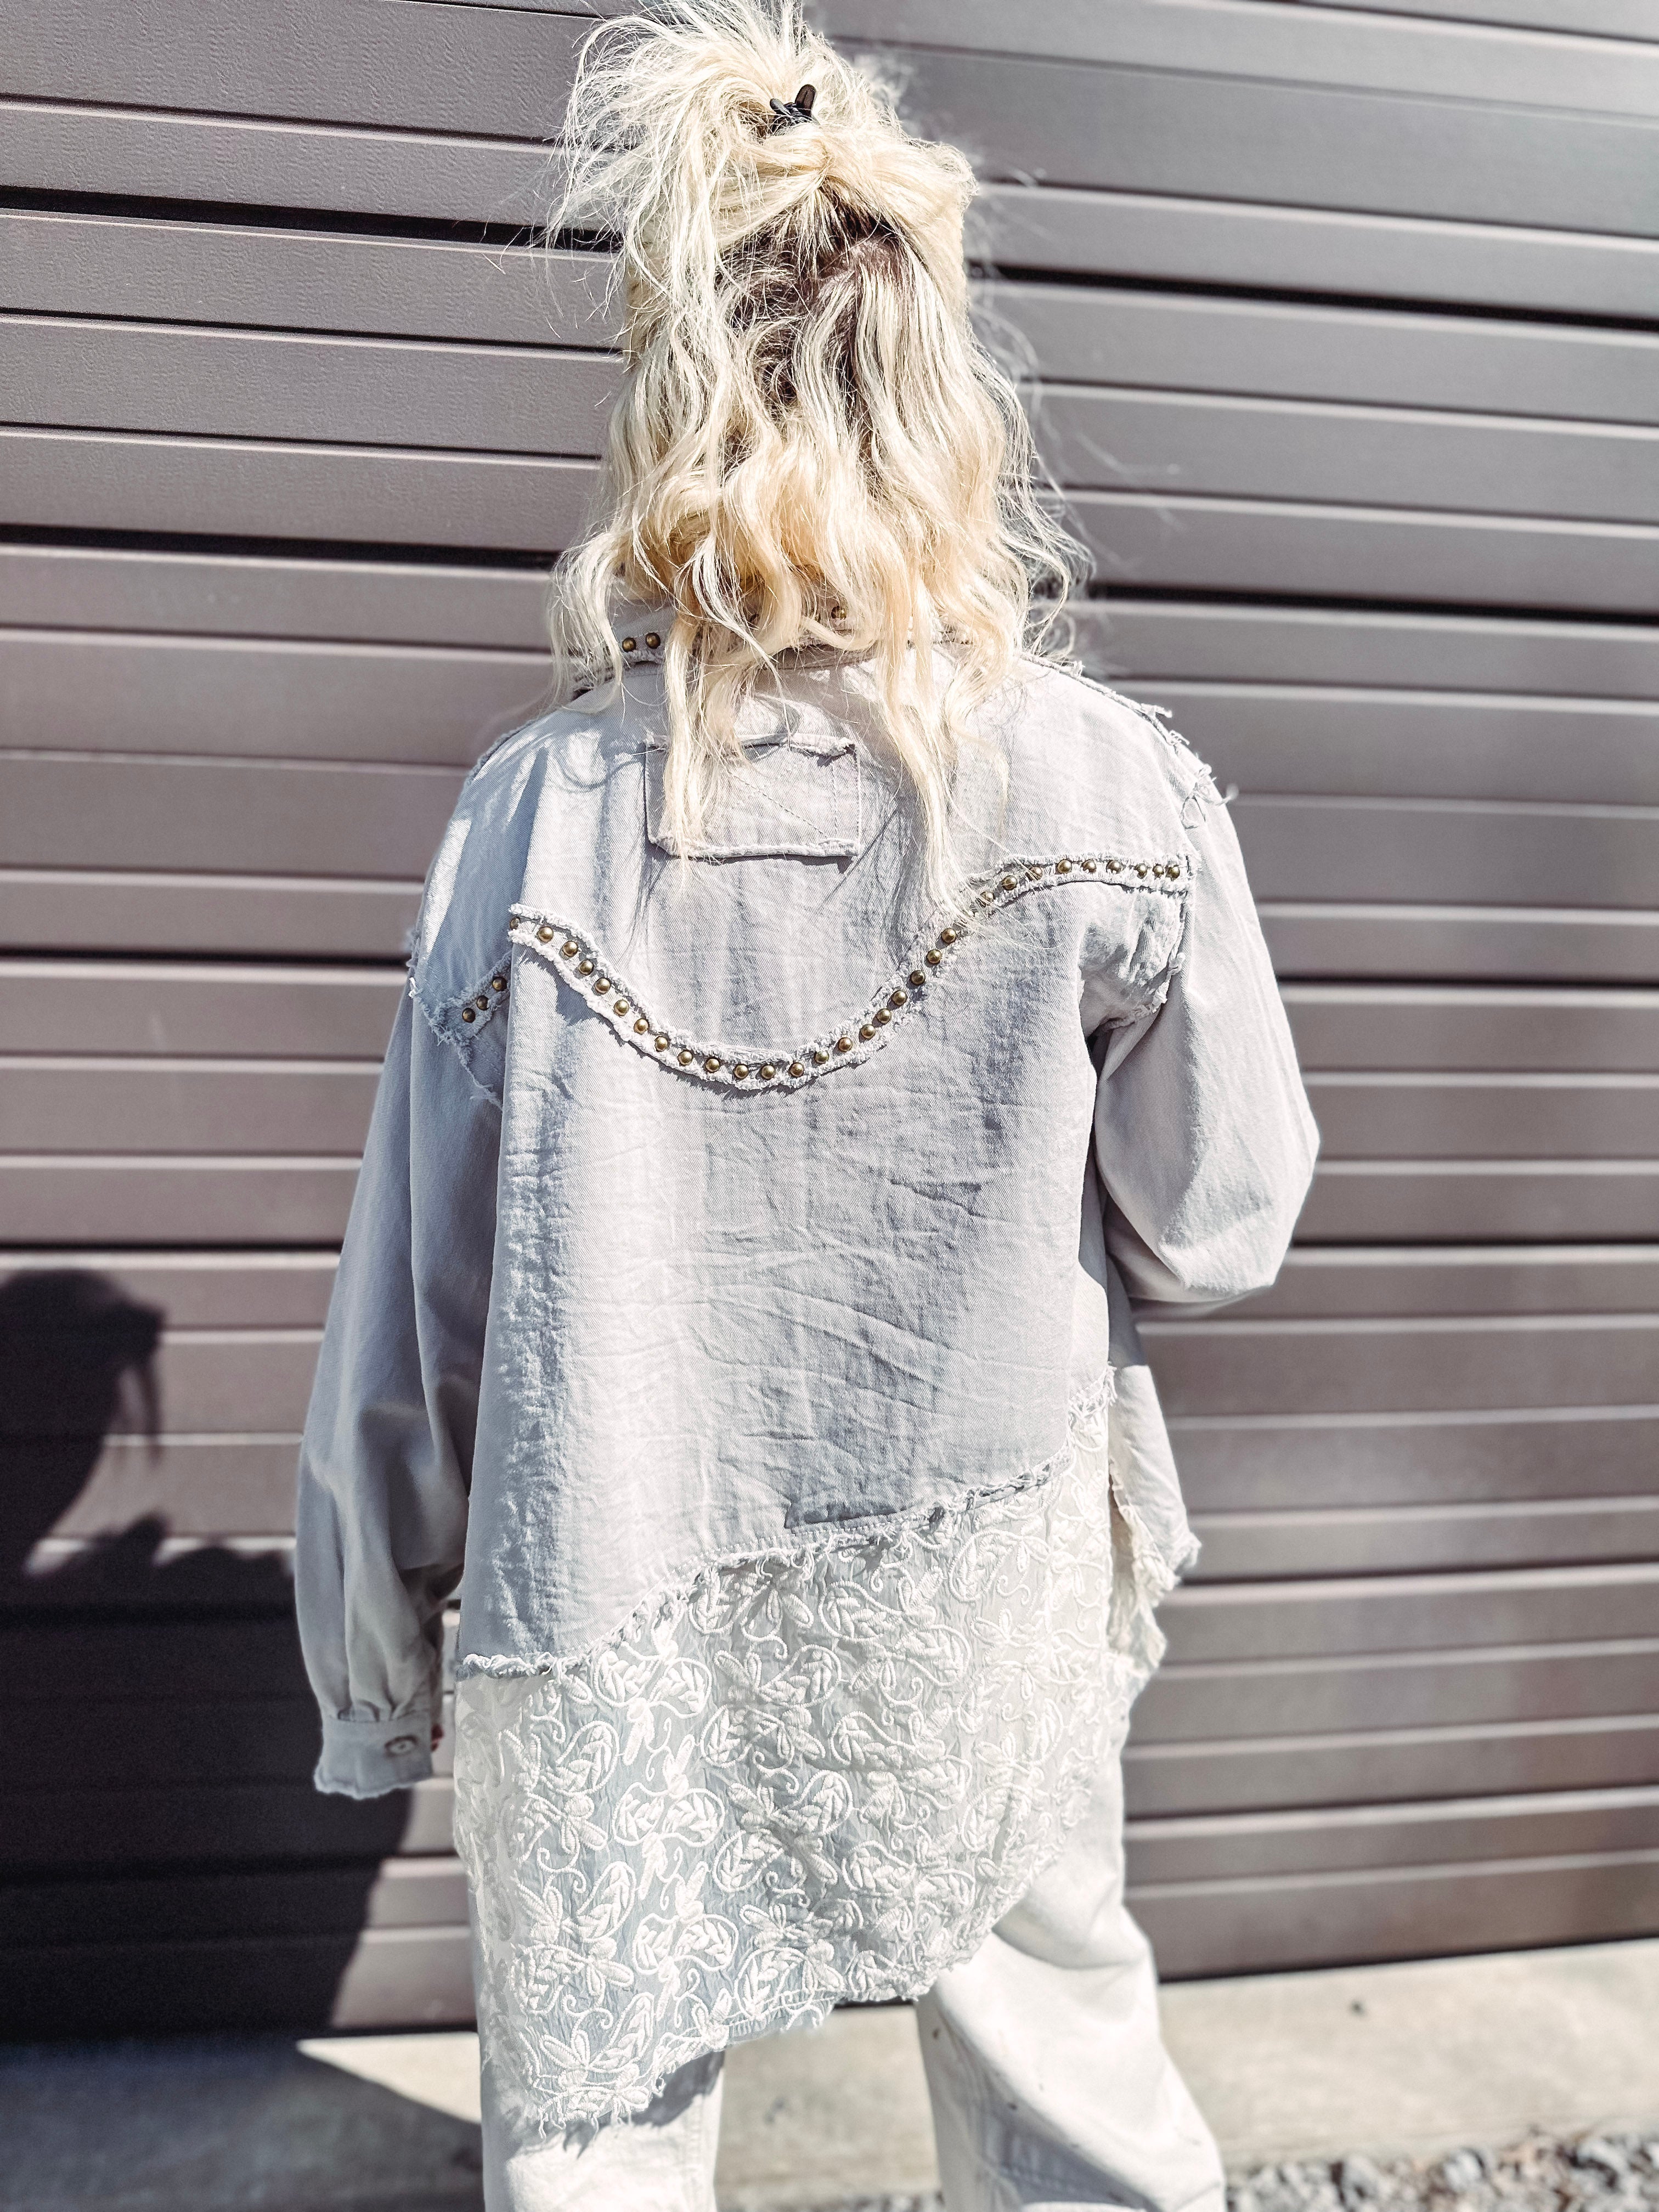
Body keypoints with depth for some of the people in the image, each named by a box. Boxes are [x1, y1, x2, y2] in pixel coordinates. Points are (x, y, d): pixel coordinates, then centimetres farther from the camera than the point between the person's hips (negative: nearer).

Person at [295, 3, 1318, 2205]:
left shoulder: (539, 815, -15)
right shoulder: (1114, 801, -16)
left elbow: (413, 1326, -8)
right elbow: (1218, 1225, -5)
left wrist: (374, 1673, 7)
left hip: (611, 1632, 0)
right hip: (981, 1598, 1)